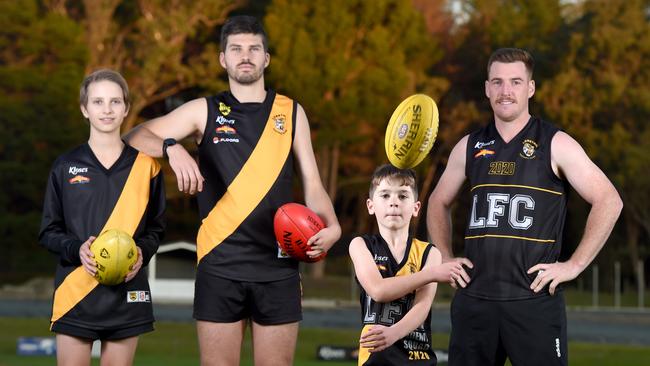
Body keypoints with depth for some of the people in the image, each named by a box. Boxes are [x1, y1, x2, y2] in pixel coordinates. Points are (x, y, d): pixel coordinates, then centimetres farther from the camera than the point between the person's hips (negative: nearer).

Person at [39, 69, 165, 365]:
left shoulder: (145, 165, 5)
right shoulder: (66, 166, 4)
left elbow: (155, 227, 12)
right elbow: (48, 232, 7)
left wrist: (143, 252, -10)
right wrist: (77, 249, -14)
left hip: (127, 293, 1)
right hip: (75, 290, 0)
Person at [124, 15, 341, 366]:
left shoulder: (291, 112, 11)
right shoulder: (205, 111, 7)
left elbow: (312, 185, 10)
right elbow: (136, 137, 2)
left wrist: (331, 226, -9)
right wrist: (173, 148, -18)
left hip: (278, 266, 1)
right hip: (220, 265, -1)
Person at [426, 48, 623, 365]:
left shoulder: (555, 145, -1)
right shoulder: (470, 147, 12)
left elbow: (609, 201, -4)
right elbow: (439, 202, 26)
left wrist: (574, 265, -8)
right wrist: (445, 259, 14)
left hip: (534, 300, -4)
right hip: (473, 299, 4)